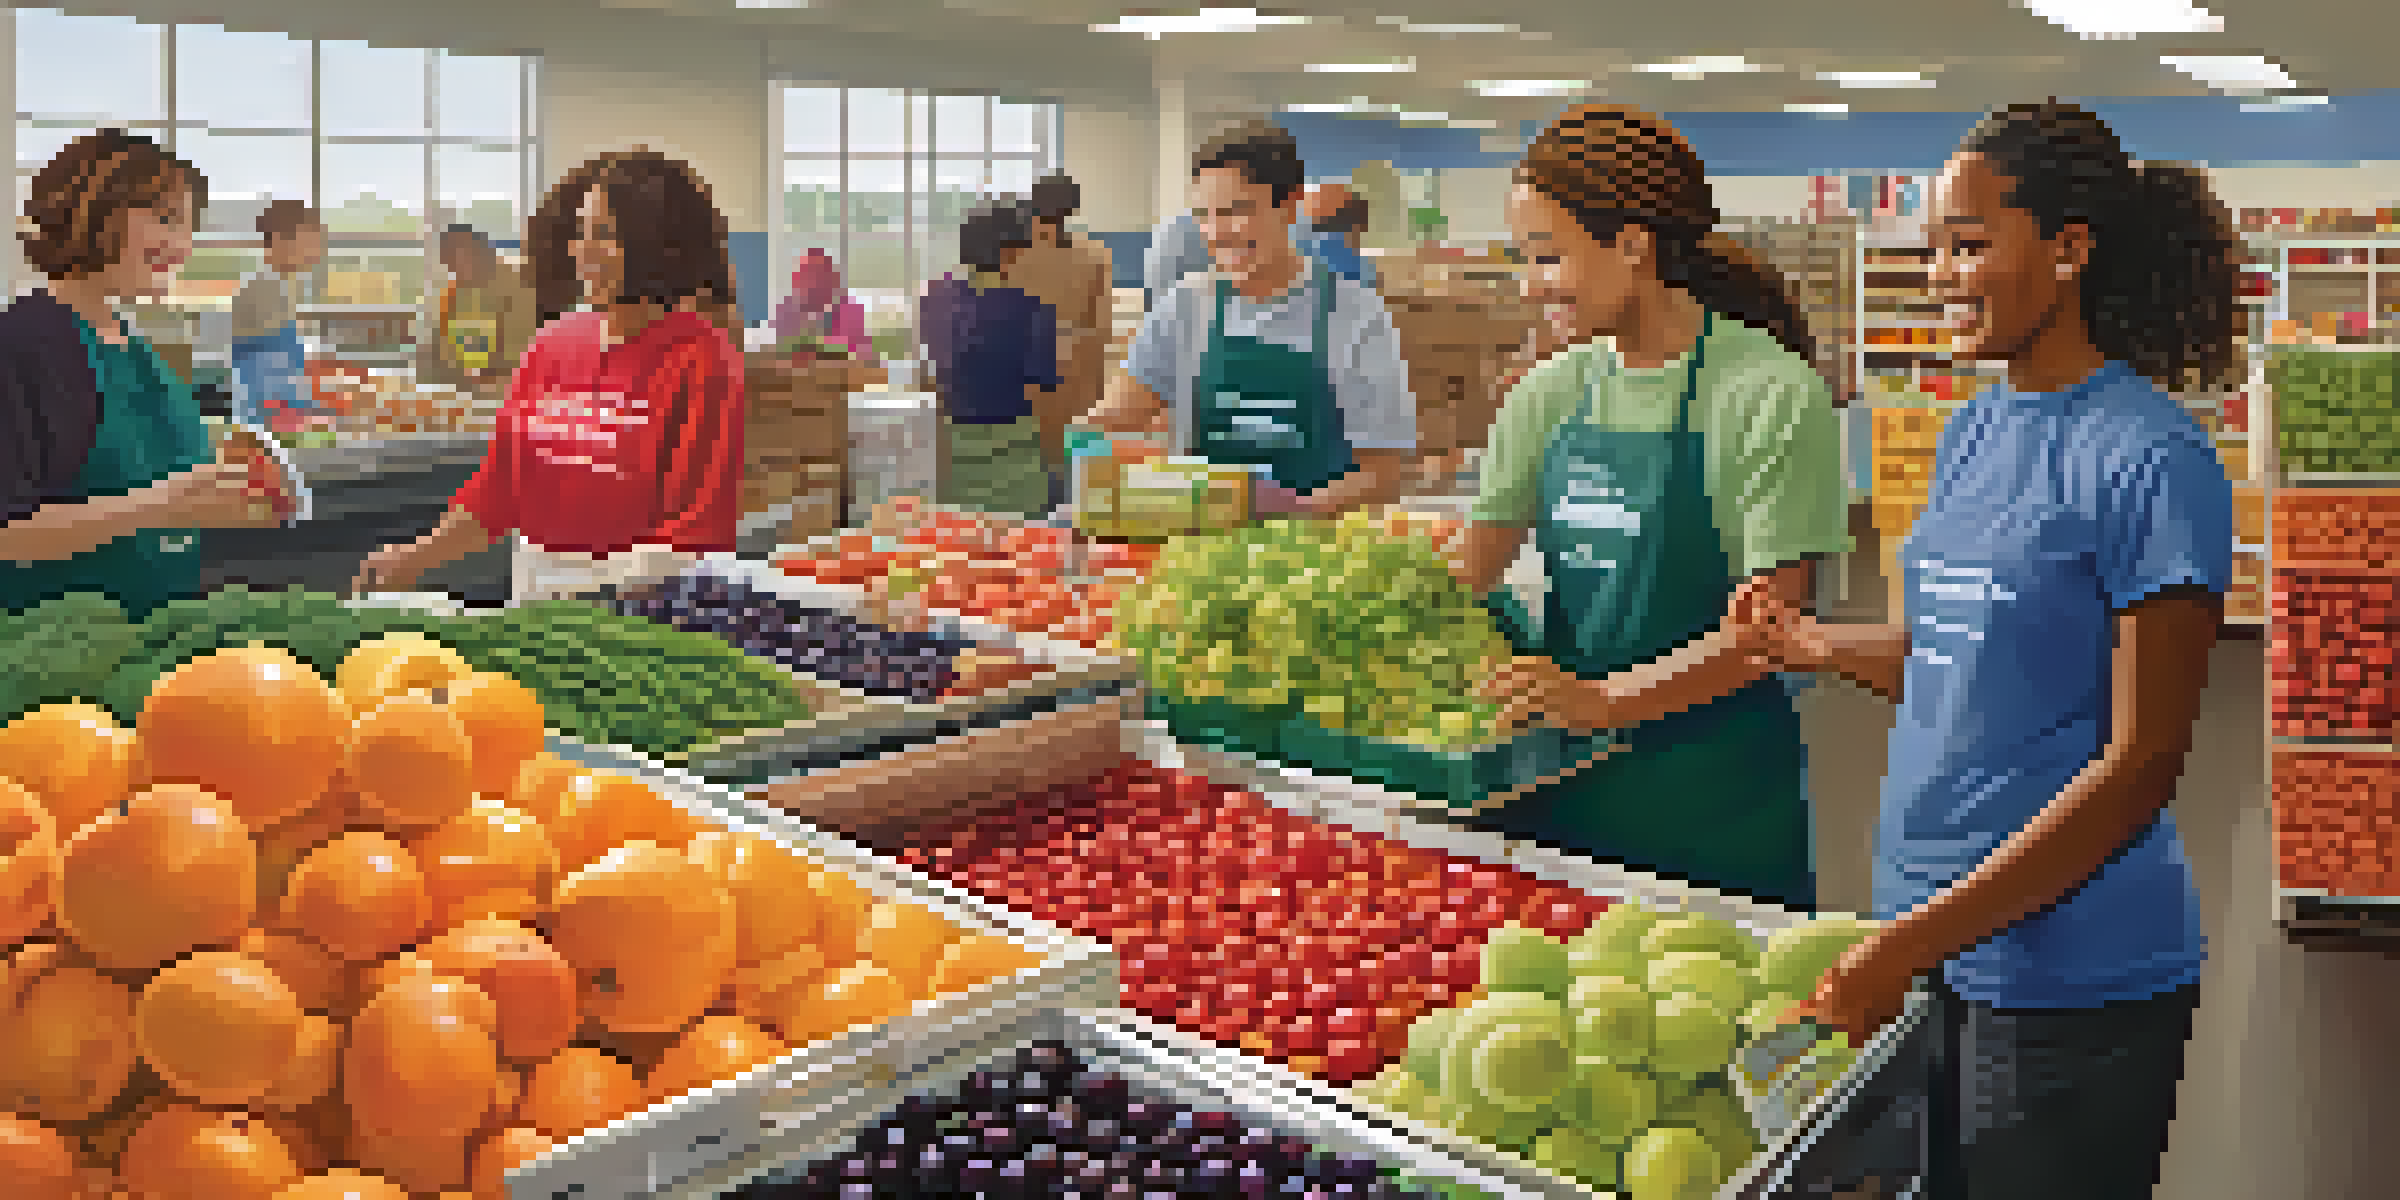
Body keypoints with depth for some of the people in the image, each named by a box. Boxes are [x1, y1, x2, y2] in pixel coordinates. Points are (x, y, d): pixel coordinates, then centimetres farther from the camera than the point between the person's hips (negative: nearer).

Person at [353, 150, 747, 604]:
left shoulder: (704, 362, -11)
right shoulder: (555, 343, 8)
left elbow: (699, 526, -15)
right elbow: (497, 486, 13)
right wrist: (419, 555, 3)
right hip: (536, 590, 5)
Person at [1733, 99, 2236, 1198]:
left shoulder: (2150, 458, -15)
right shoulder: (1971, 434, 8)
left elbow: (2141, 761, -18)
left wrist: (1915, 942, -21)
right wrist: (1823, 648, -3)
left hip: (2070, 979, -7)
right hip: (1927, 952, 7)